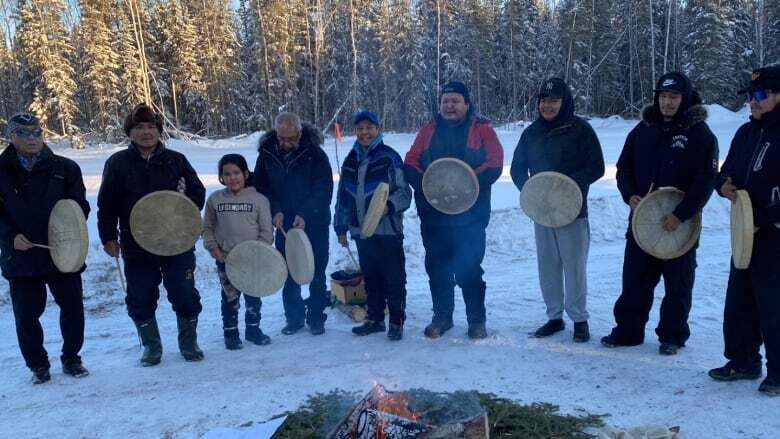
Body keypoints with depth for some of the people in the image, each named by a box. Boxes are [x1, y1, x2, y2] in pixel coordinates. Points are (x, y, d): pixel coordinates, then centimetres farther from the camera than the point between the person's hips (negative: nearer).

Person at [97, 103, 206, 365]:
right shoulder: (118, 163, 2)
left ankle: (189, 342, 23)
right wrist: (108, 237, 0)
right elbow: (107, 205, 4)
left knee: (185, 295, 3)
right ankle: (151, 346, 27)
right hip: (136, 248, 0)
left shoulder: (176, 160, 3)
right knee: (141, 300, 8)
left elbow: (198, 191, 8)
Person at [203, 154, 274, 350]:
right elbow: (207, 227, 9)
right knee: (230, 298, 8)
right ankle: (230, 333, 22)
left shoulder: (259, 199, -3)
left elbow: (267, 231, -3)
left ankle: (253, 328, 29)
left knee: (253, 296, 12)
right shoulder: (215, 199, 2)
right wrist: (213, 247, -4)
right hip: (225, 259, 0)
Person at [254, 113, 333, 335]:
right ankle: (294, 317, 23)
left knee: (316, 273, 6)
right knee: (288, 274, 9)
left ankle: (316, 317, 20)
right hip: (284, 225, 3)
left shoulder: (315, 154, -13)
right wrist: (275, 211, -14)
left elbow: (324, 189, -15)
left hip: (315, 225, -2)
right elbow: (260, 187, 2)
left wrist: (305, 214, -26)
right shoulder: (267, 154, -4)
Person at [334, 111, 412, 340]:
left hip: (387, 230, -5)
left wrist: (389, 205, -26)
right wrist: (341, 228, 16)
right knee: (370, 278, 15)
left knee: (394, 278, 1)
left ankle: (397, 321, 13)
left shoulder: (389, 158, -5)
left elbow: (404, 192, -7)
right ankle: (374, 318, 28)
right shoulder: (351, 161, 12)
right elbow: (343, 197, 17)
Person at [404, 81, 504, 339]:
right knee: (437, 267, 10)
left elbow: (494, 164, -7)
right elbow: (410, 163, 8)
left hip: (470, 214, -3)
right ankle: (441, 317, 24)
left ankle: (477, 320, 13)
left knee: (469, 269, -2)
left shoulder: (481, 129, 4)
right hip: (433, 214, 4)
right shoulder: (429, 131, 14)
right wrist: (425, 184, -11)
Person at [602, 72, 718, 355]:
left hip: (680, 225, -4)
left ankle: (673, 336, 22)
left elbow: (705, 180, -11)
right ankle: (628, 331, 21)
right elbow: (624, 167, 13)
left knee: (678, 284, 8)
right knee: (634, 281, 9)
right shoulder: (643, 129, 8)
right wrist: (630, 195, -5)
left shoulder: (700, 134, -5)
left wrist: (681, 214, -19)